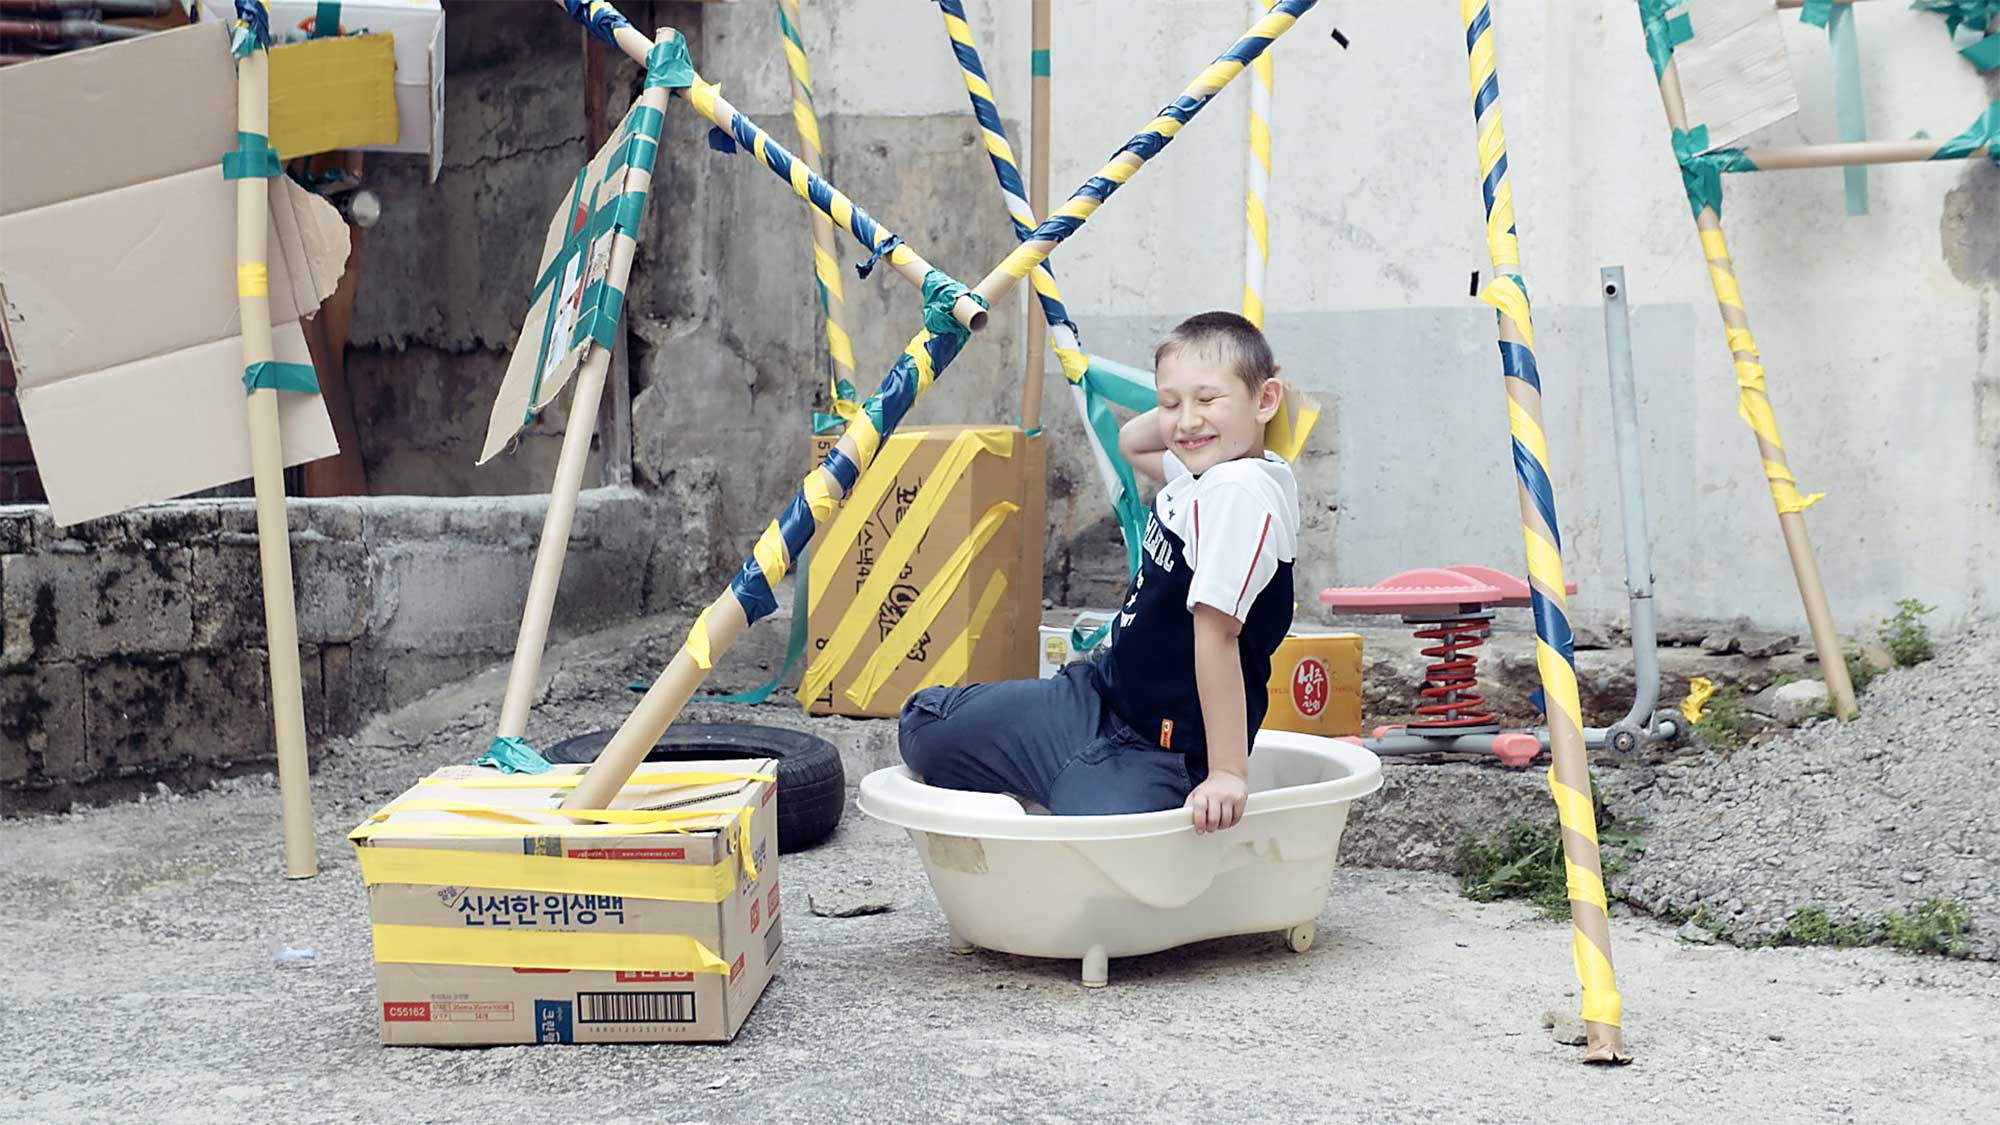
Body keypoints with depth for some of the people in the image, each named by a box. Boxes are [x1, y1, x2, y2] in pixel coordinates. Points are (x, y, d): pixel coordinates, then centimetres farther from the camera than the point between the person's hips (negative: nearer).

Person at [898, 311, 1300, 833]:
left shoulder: (1239, 493, -23)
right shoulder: (1204, 472, 6)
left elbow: (1216, 633, -27)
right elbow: (1131, 442, 29)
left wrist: (1228, 772, -27)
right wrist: (1181, 401, 10)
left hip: (1158, 751, -10)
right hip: (1098, 692, 10)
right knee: (925, 726, 16)